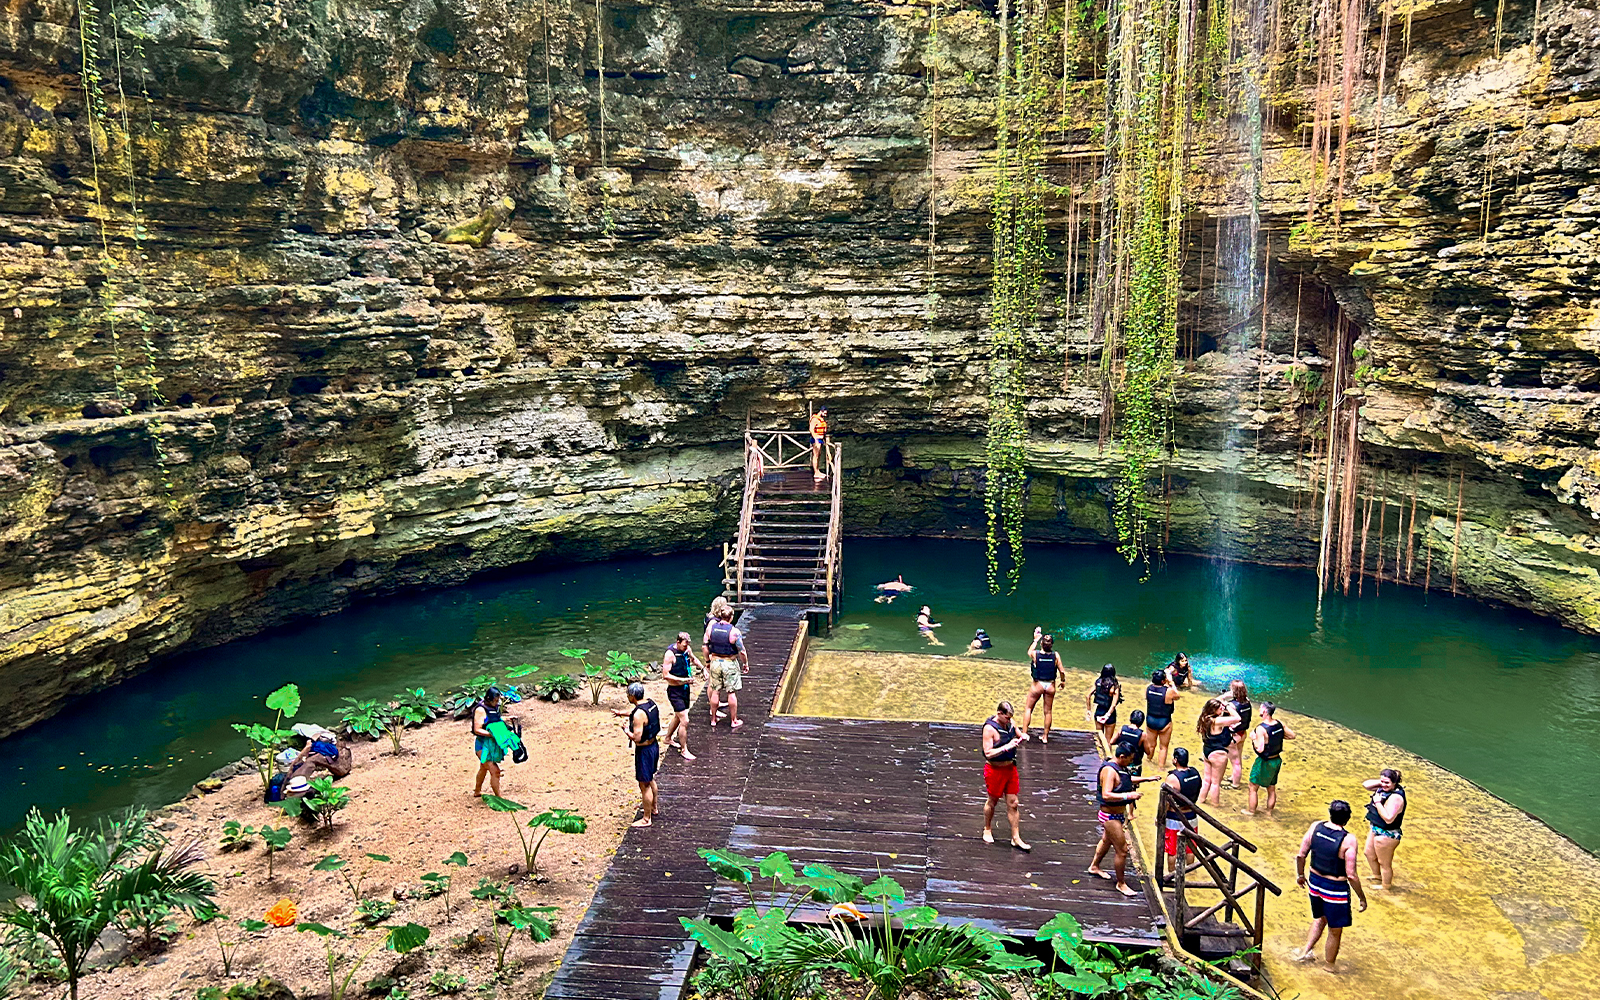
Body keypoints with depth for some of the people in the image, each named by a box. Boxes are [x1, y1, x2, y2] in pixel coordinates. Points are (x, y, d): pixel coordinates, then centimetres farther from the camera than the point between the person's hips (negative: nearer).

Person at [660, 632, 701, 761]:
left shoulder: (686, 650, -1)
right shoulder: (670, 654, -23)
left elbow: (693, 659, 22)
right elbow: (665, 675, -22)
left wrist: (703, 668, 7)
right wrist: (682, 679, -28)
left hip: (685, 689, 8)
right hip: (675, 691, -8)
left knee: (678, 716, 25)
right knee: (684, 721, -9)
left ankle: (668, 739, 47)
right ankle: (684, 750, 5)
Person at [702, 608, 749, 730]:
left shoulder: (711, 627, -6)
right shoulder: (734, 631, -18)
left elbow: (704, 647, 0)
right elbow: (742, 651, -14)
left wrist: (707, 661, 13)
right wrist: (746, 664, 2)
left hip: (715, 661, 4)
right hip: (730, 663, -4)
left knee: (715, 691, 15)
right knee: (732, 693, 8)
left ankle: (713, 719, 25)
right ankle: (734, 721, 18)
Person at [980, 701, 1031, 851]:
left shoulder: (1010, 724, 0)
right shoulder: (989, 728, -20)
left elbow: (1020, 735, 18)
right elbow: (988, 753, -24)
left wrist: (1023, 737, -6)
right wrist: (1007, 747, -30)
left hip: (1010, 768, 5)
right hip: (995, 769, -5)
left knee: (1013, 803, 6)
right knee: (992, 801, 15)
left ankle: (1016, 838, 14)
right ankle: (987, 830, 38)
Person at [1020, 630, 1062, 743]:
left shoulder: (1035, 654, -14)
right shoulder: (1055, 656, -12)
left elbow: (1029, 652, 10)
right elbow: (1061, 671, -6)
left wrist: (1035, 640, 19)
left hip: (1038, 684, -1)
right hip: (1050, 685, 1)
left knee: (1028, 708, 14)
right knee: (1048, 711, 13)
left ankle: (1024, 733, 11)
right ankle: (1045, 737, 20)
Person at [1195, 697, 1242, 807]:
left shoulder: (1206, 719, -2)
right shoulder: (1217, 721, -27)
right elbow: (1237, 718, -26)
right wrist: (1228, 705, -18)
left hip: (1207, 751, 8)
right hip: (1218, 753, -8)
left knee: (1207, 779, 23)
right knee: (1216, 782, 8)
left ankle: (1202, 799, 34)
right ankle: (1215, 804, 21)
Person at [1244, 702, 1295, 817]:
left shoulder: (1261, 728, -27)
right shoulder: (1279, 723, -7)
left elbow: (1260, 749, -30)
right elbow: (1292, 735, 5)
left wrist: (1253, 738, -15)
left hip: (1264, 762, -7)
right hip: (1277, 760, 7)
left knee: (1253, 788, 13)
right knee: (1271, 789, 21)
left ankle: (1251, 811, 24)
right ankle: (1269, 812, 33)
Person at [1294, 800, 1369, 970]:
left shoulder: (1315, 827, -10)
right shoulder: (1348, 840, -23)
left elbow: (1300, 856, -1)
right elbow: (1351, 875, -20)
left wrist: (1300, 875, 17)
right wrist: (1362, 898, -6)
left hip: (1314, 881, 5)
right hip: (1335, 889, -5)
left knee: (1320, 919, 30)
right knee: (1335, 931, 16)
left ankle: (1306, 952, 29)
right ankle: (1330, 968, 31)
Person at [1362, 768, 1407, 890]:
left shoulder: (1396, 797, -29)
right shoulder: (1382, 788, -3)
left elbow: (1388, 818, -34)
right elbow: (1365, 784, 4)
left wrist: (1378, 802, -28)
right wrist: (1379, 782, -8)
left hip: (1386, 835, -10)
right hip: (1375, 829, 10)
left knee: (1384, 863, 11)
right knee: (1369, 854, 29)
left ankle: (1386, 885, 33)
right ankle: (1377, 876, 52)